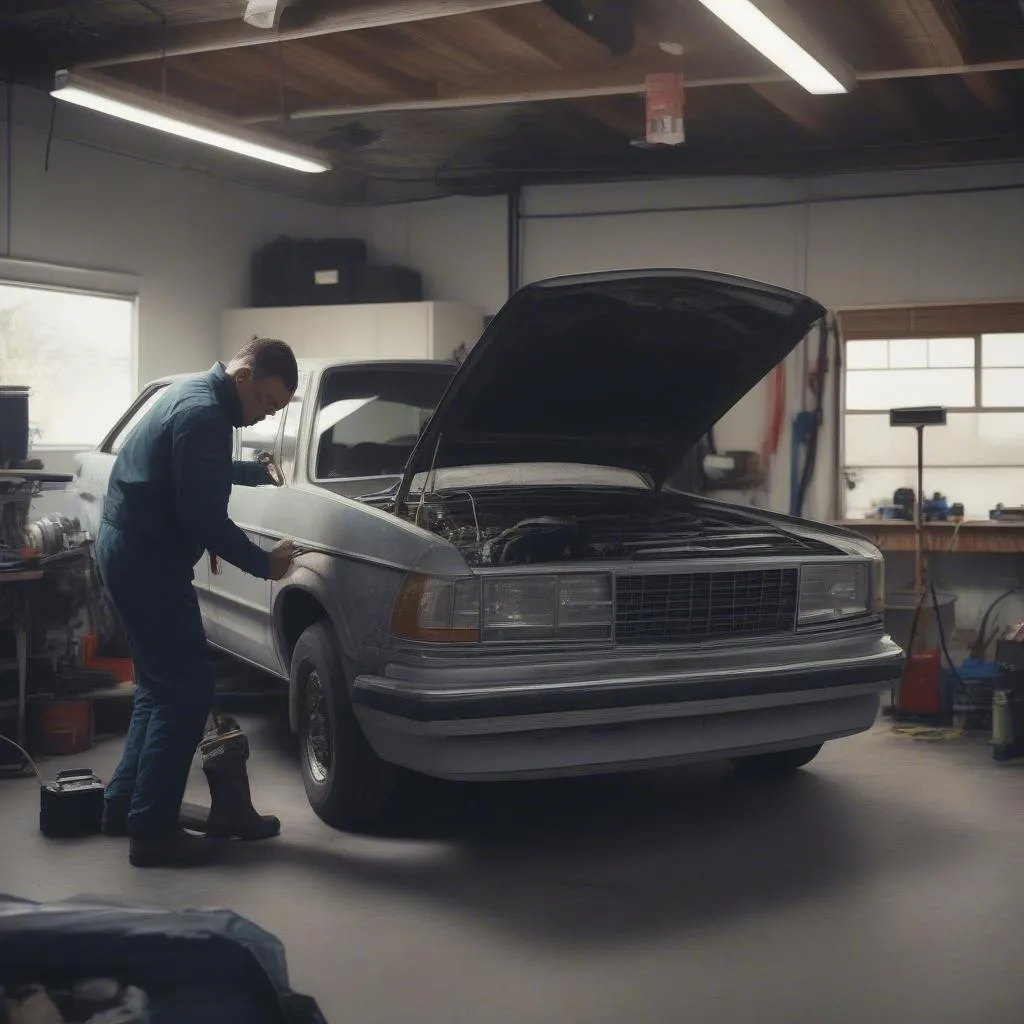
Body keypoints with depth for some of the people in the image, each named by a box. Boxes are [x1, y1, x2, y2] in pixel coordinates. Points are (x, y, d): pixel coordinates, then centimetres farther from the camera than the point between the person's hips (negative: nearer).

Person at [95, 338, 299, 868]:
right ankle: (153, 830, -2)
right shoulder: (204, 413, -19)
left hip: (126, 552, 11)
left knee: (161, 685, 19)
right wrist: (262, 563, -10)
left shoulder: (193, 394, 14)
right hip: (145, 561, -11)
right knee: (186, 692, -6)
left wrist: (255, 472, 41)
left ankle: (123, 804, 26)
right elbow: (204, 518, -22)